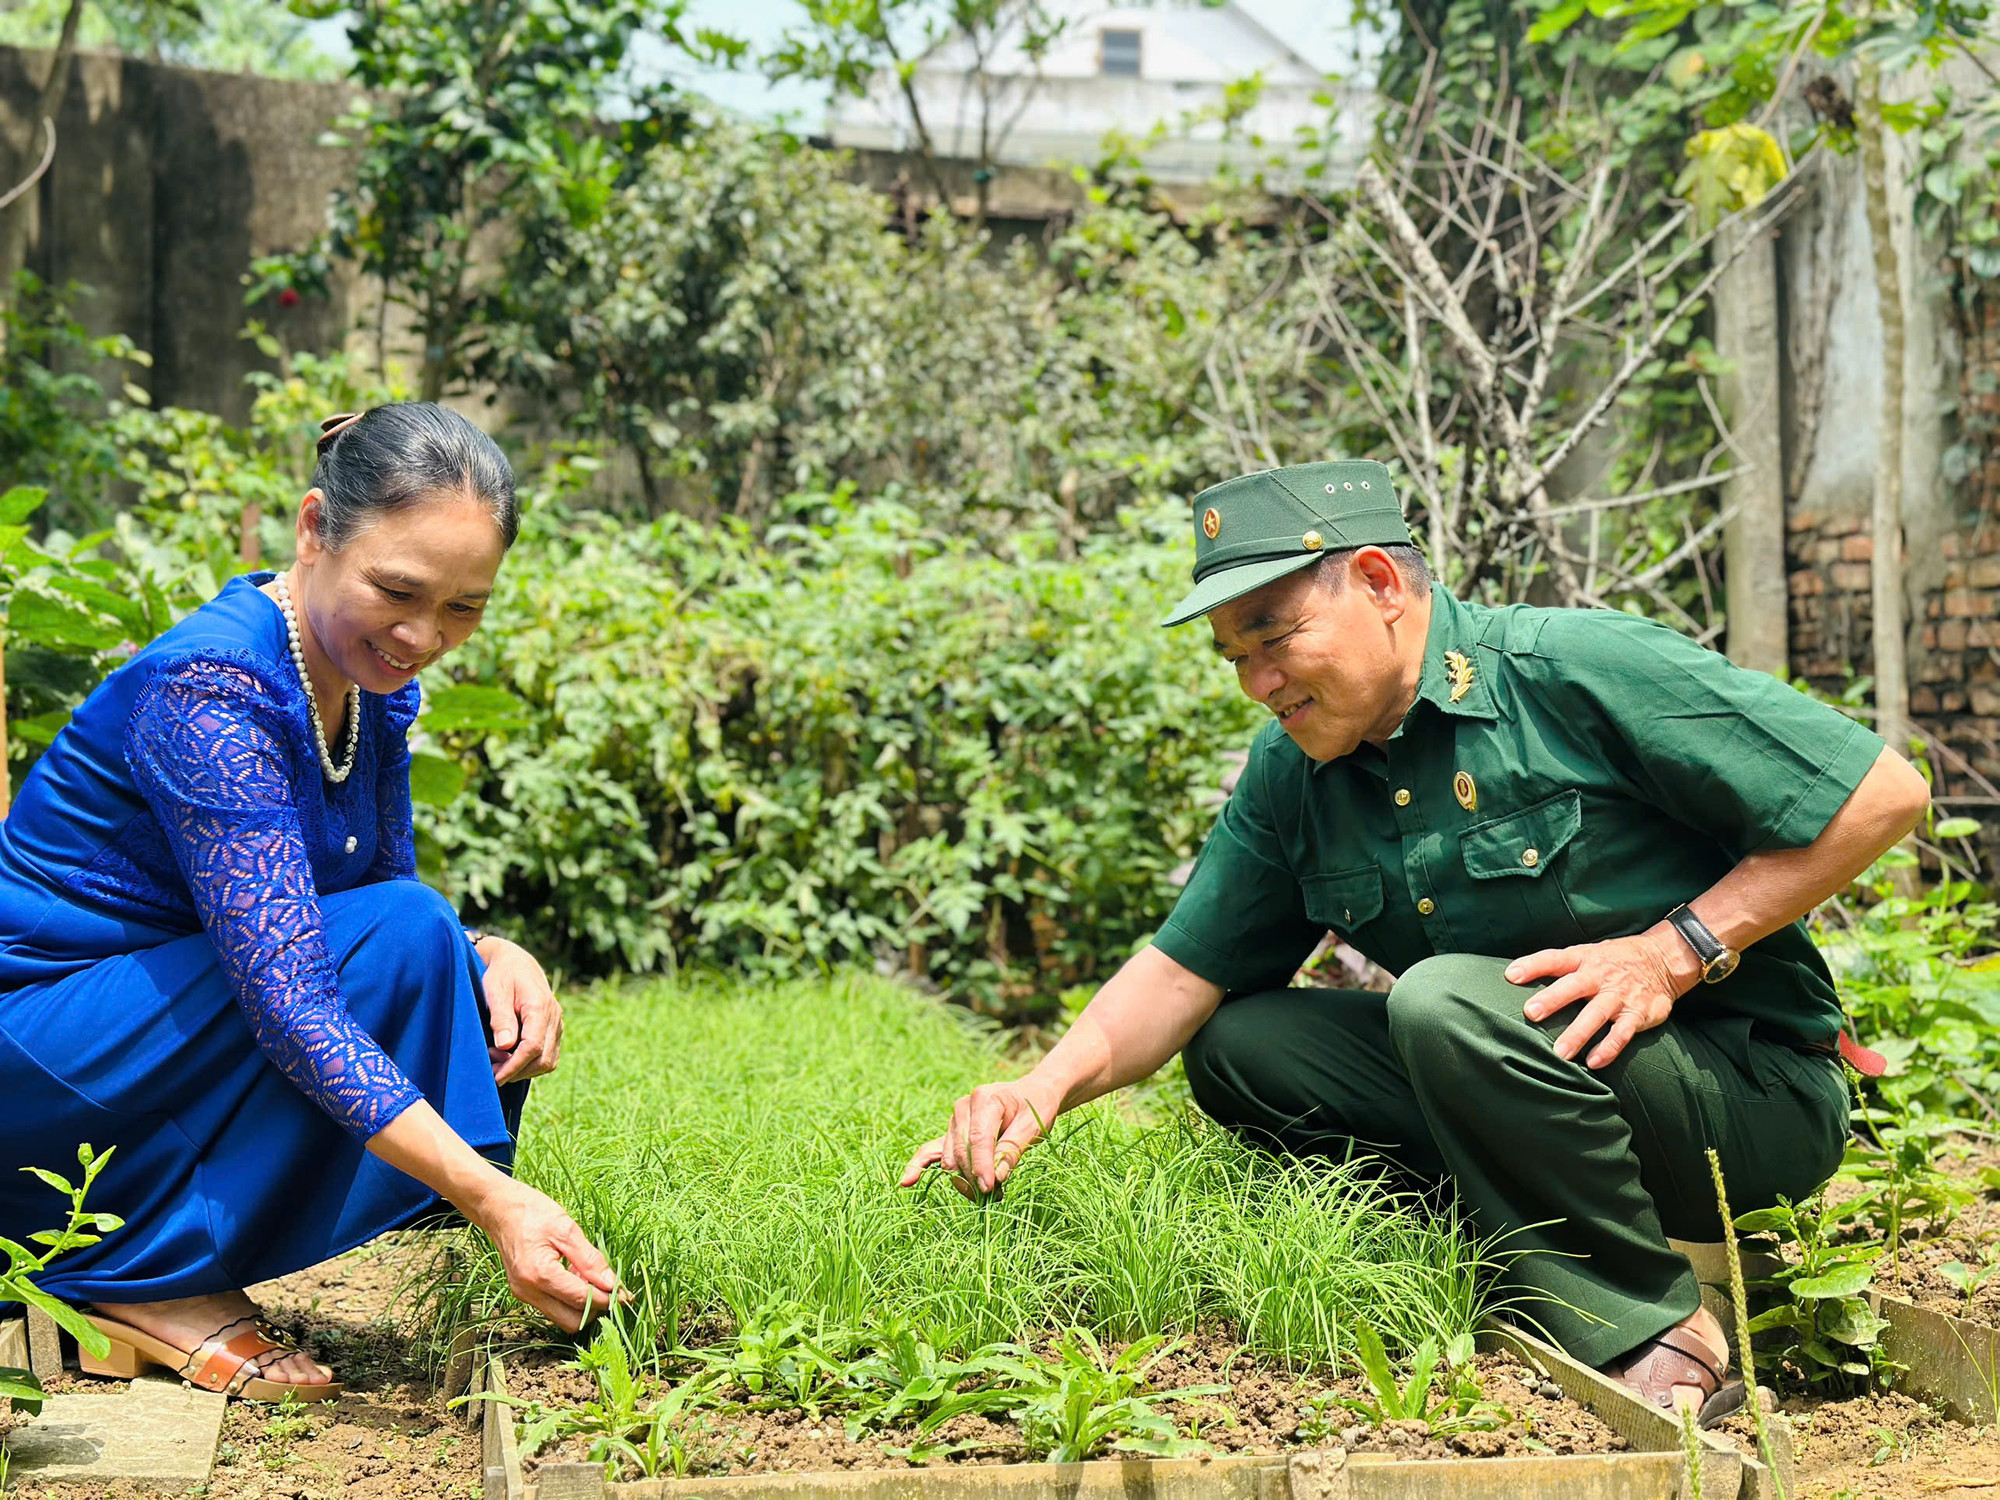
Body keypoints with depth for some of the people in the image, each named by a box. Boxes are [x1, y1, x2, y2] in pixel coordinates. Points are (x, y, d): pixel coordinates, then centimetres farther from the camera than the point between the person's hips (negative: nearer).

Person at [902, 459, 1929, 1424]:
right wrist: (1049, 1085, -17)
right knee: (1236, 1046, -3)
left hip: (1751, 1093, -7)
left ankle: (1659, 1349, -17)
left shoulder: (1577, 670, -18)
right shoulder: (1291, 773, 2)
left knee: (1449, 1003, -31)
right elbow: (1182, 970, 1)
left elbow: (1883, 793, -16)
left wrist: (1674, 953, -20)